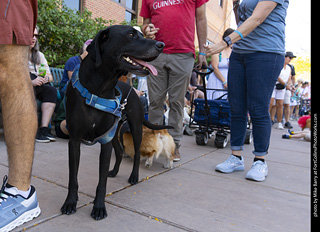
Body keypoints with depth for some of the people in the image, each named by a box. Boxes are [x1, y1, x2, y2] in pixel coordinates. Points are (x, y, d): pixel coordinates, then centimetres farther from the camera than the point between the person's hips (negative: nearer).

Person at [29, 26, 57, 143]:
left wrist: (46, 78, -12)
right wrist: (31, 82, -25)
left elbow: (50, 76, 13)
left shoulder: (39, 55, 20)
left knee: (51, 90, -23)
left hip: (37, 87, 4)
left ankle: (44, 128, -31)